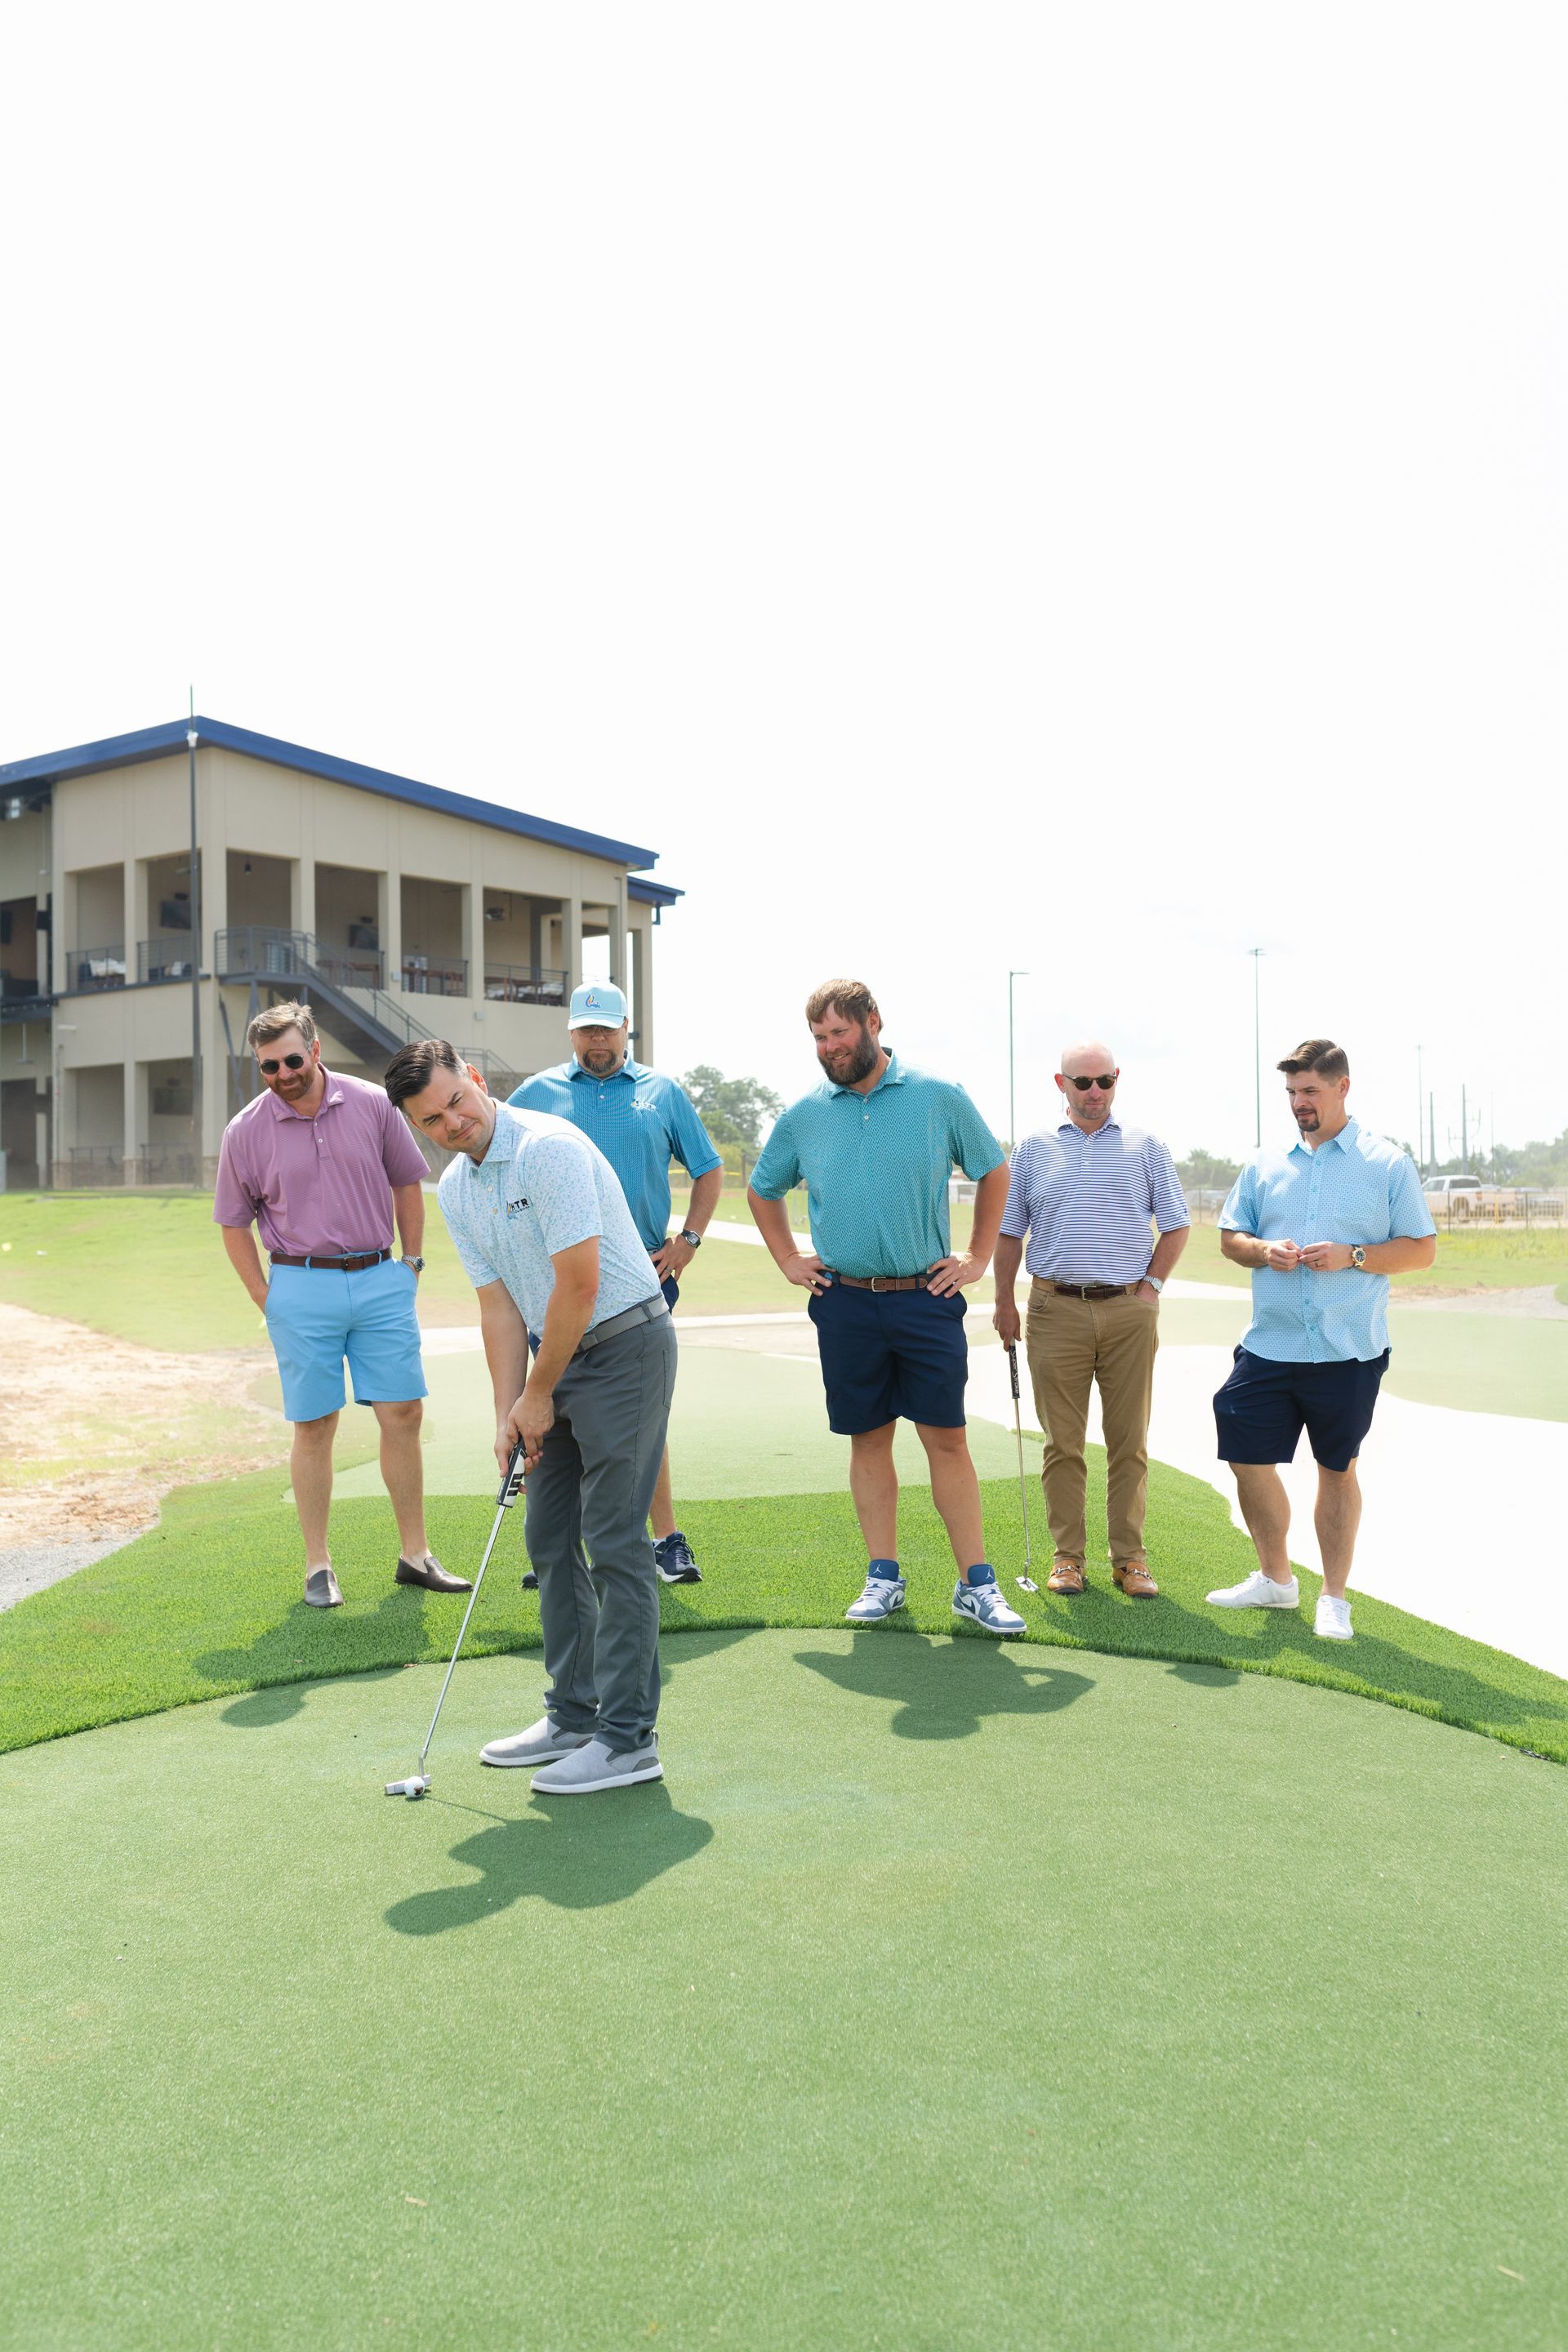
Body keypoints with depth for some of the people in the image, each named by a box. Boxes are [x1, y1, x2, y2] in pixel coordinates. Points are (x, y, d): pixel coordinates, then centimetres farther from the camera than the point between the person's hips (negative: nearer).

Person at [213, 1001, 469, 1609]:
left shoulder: (372, 1104, 0)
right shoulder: (245, 1132, -2)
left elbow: (407, 1183, 11)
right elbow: (234, 1223, 7)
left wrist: (411, 1263, 8)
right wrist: (267, 1299, 2)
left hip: (380, 1280, 2)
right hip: (303, 1287, -1)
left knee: (403, 1415, 2)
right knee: (314, 1427, 3)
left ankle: (415, 1555, 14)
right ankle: (318, 1567, 14)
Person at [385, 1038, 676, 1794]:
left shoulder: (550, 1148, -20)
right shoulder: (454, 1191, 7)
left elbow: (579, 1284, -21)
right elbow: (500, 1306, 9)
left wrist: (539, 1395, -12)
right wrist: (507, 1413, 0)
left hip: (624, 1343, -9)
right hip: (558, 1356, 9)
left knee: (614, 1541, -7)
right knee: (550, 1540, 12)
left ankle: (628, 1738, 0)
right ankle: (573, 1715, 23)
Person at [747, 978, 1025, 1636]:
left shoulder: (938, 1097, -1)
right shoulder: (804, 1114, 5)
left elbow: (994, 1171, 12)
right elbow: (763, 1191, 21)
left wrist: (978, 1256, 7)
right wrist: (787, 1259, 12)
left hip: (926, 1299, -2)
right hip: (845, 1303, 2)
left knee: (946, 1438, -1)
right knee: (868, 1439, 7)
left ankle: (976, 1583, 6)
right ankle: (883, 1577, 17)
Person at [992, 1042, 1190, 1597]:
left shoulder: (1146, 1146, 8)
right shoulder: (1033, 1150, 8)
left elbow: (1176, 1225, 11)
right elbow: (1008, 1230, 11)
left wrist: (1150, 1286, 2)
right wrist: (1004, 1301, 5)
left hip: (1129, 1310, 0)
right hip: (1056, 1309, 0)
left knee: (1129, 1441, 4)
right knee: (1062, 1441, 3)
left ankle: (1130, 1557, 12)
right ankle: (1068, 1554, 12)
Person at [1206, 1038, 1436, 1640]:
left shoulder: (1389, 1164, 0)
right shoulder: (1264, 1164, 9)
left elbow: (1421, 1249, -1)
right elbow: (1230, 1236, 14)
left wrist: (1352, 1257, -15)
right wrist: (1264, 1251, -8)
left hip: (1348, 1351, -3)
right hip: (1268, 1345, 3)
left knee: (1337, 1470, 7)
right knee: (1248, 1459, 5)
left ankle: (1334, 1598, 20)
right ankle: (1274, 1579, 26)